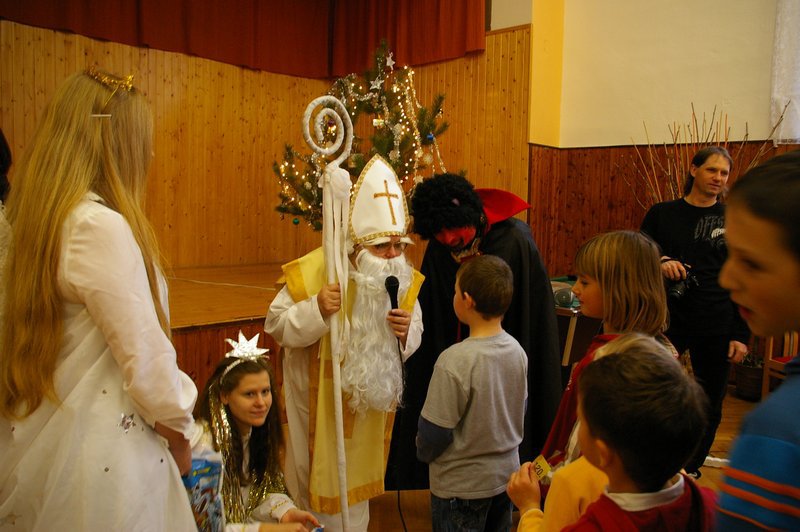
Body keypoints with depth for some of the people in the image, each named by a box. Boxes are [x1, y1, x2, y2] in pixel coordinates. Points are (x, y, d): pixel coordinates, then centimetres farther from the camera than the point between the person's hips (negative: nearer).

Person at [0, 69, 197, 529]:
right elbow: (144, 354, -20)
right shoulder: (100, 225, -22)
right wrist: (178, 431, -5)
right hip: (105, 451, -8)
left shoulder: (38, 220, 4)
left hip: (44, 436, 9)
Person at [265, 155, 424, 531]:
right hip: (319, 401, -3)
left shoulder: (404, 278, -9)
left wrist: (406, 330, -23)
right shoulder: (315, 270, -21)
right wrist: (316, 309, -34)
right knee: (320, 480, 14)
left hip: (371, 399, 4)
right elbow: (275, 324, -17)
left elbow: (415, 333, 1)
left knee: (358, 478, 22)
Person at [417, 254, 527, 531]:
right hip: (507, 473, 6)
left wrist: (423, 452, 1)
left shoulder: (455, 361, -29)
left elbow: (433, 432, -20)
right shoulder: (517, 350, -9)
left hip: (462, 485, -6)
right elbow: (519, 412, 5)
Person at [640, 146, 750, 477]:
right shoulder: (662, 213, 4)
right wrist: (660, 262, -19)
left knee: (709, 404, 10)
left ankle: (690, 471, 29)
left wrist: (741, 335, -2)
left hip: (716, 326, 1)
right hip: (666, 321, -1)